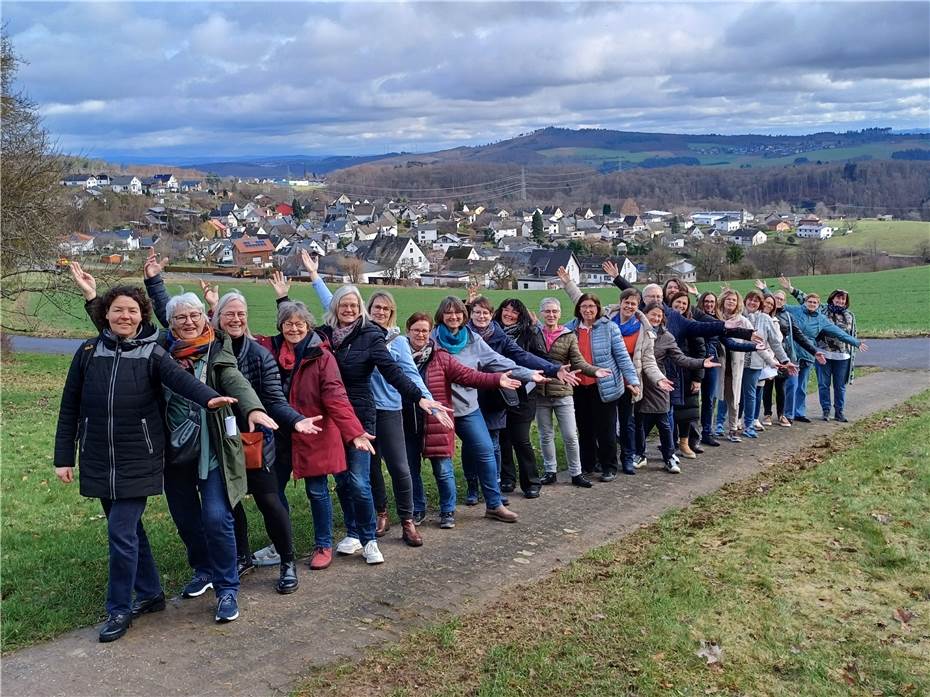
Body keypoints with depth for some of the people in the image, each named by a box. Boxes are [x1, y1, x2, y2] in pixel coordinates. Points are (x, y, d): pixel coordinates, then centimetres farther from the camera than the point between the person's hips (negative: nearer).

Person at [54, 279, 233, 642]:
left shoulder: (152, 353, -5)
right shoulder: (88, 352, 3)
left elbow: (180, 378, -24)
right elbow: (69, 408, 7)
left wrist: (209, 397, -45)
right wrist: (63, 457, 5)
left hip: (137, 462, -3)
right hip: (97, 461, 4)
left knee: (122, 533, -6)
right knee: (128, 528, 14)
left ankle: (119, 609, 12)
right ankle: (150, 594, 31)